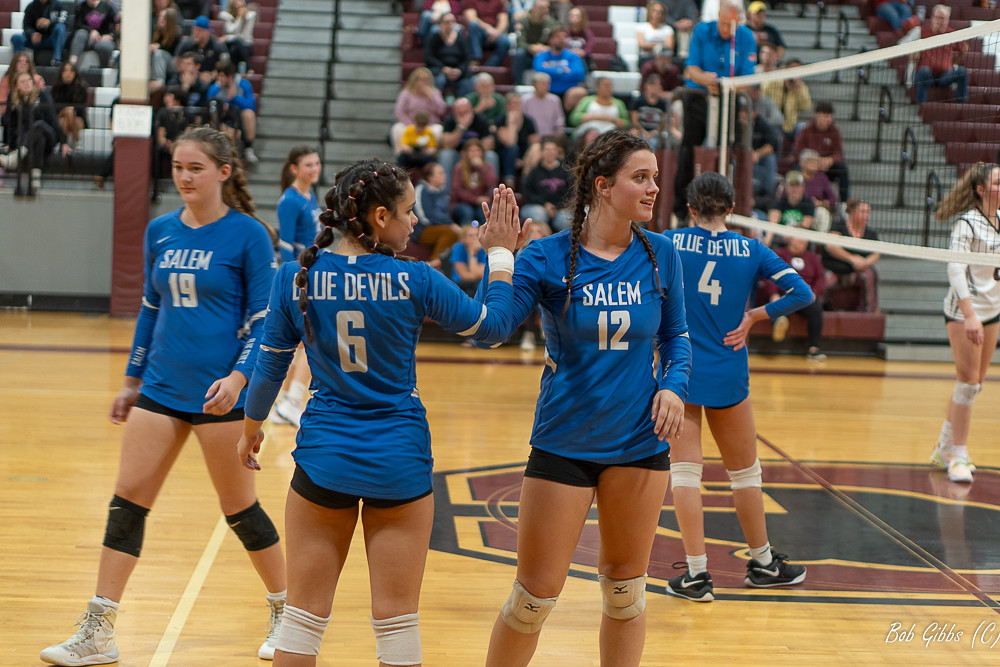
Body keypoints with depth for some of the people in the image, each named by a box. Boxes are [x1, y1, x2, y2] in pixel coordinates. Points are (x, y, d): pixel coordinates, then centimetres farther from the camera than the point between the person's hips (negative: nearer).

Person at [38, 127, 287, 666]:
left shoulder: (247, 235, -8)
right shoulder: (160, 231, 8)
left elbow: (263, 319, -7)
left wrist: (239, 376, -20)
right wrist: (132, 380, 17)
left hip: (219, 393, -5)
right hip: (162, 389, 5)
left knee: (239, 507, 4)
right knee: (126, 501, 1)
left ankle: (286, 613, 25)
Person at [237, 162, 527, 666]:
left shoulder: (295, 277, -5)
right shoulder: (413, 281, -11)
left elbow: (270, 365, 5)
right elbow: (488, 323, 4)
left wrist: (250, 428, 21)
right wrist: (501, 254, 17)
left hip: (323, 457, 2)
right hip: (398, 462, -1)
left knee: (304, 616, 10)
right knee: (396, 620, 6)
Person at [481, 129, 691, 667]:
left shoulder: (660, 255, -1)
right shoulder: (546, 258, -10)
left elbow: (676, 336, 11)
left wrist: (674, 385, -8)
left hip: (639, 443, 3)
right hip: (563, 444, -3)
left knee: (625, 592, 14)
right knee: (535, 597, 2)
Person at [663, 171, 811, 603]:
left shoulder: (668, 243, -4)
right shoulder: (751, 250, 0)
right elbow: (801, 292, -5)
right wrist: (753, 317, 0)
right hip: (728, 376, 1)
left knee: (684, 470, 2)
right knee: (744, 471, 16)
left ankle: (697, 573, -3)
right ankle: (762, 563, 30)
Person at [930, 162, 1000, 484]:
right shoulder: (967, 223, -15)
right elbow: (955, 269, -22)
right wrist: (969, 315, -29)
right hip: (964, 310, -7)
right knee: (968, 382, -8)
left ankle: (943, 450, 20)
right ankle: (958, 456, 0)